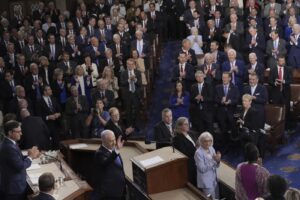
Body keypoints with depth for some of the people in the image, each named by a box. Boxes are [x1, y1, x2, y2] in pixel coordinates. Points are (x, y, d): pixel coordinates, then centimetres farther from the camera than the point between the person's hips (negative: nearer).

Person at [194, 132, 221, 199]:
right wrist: (213, 160, -28)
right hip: (206, 182, -7)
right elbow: (202, 169, -23)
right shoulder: (198, 153, -18)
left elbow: (216, 166, 10)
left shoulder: (211, 149, 3)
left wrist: (218, 160, -13)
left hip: (214, 180, 7)